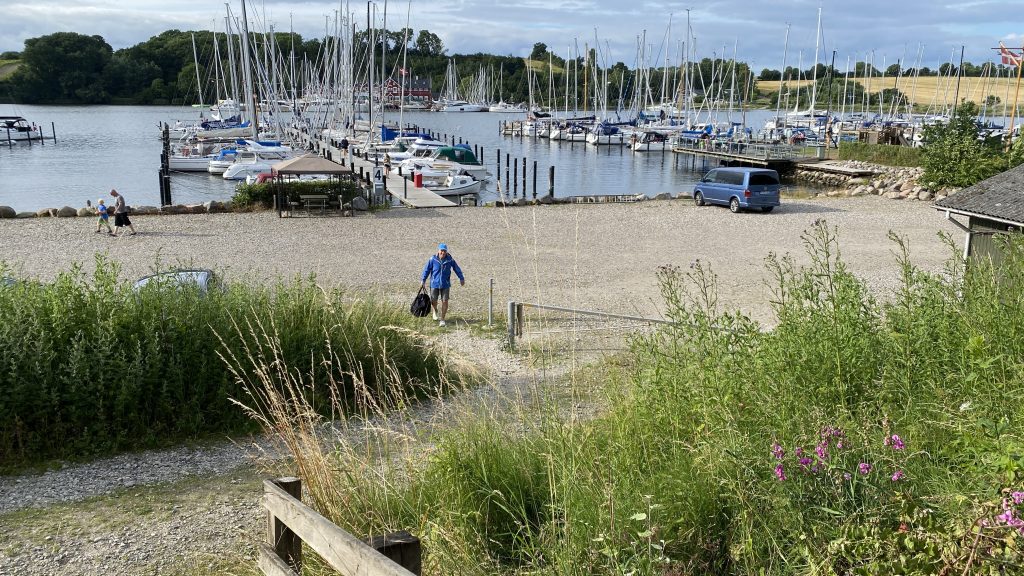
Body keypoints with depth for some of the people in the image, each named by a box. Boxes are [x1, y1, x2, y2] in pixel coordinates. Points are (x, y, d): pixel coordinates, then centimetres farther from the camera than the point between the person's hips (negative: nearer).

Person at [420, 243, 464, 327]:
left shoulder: (450, 260, -6)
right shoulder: (433, 259, -9)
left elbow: (457, 269, 7)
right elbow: (427, 269, 0)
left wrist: (461, 278, 15)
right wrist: (423, 280, 0)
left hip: (445, 285, 0)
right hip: (434, 284, 0)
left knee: (445, 301, -4)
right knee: (433, 301, 5)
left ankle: (442, 319, 8)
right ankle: (435, 311, 41)